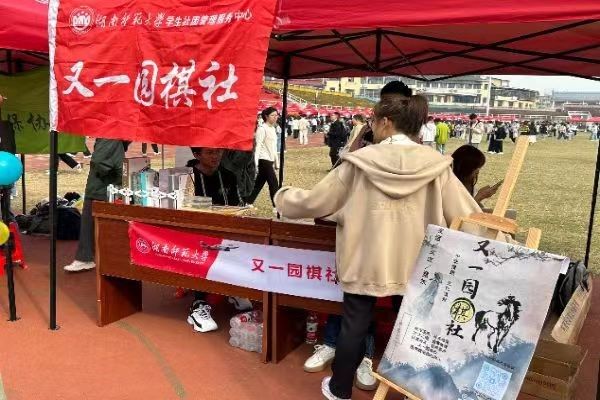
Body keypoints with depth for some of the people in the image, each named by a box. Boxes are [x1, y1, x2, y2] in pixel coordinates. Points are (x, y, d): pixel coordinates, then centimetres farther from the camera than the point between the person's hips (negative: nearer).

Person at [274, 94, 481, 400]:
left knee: (354, 325, 15)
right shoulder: (436, 165, -6)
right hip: (415, 265, 1)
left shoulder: (360, 163, -8)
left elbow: (315, 201, 0)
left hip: (365, 260, -1)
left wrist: (283, 197, 19)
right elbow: (465, 216, -2)